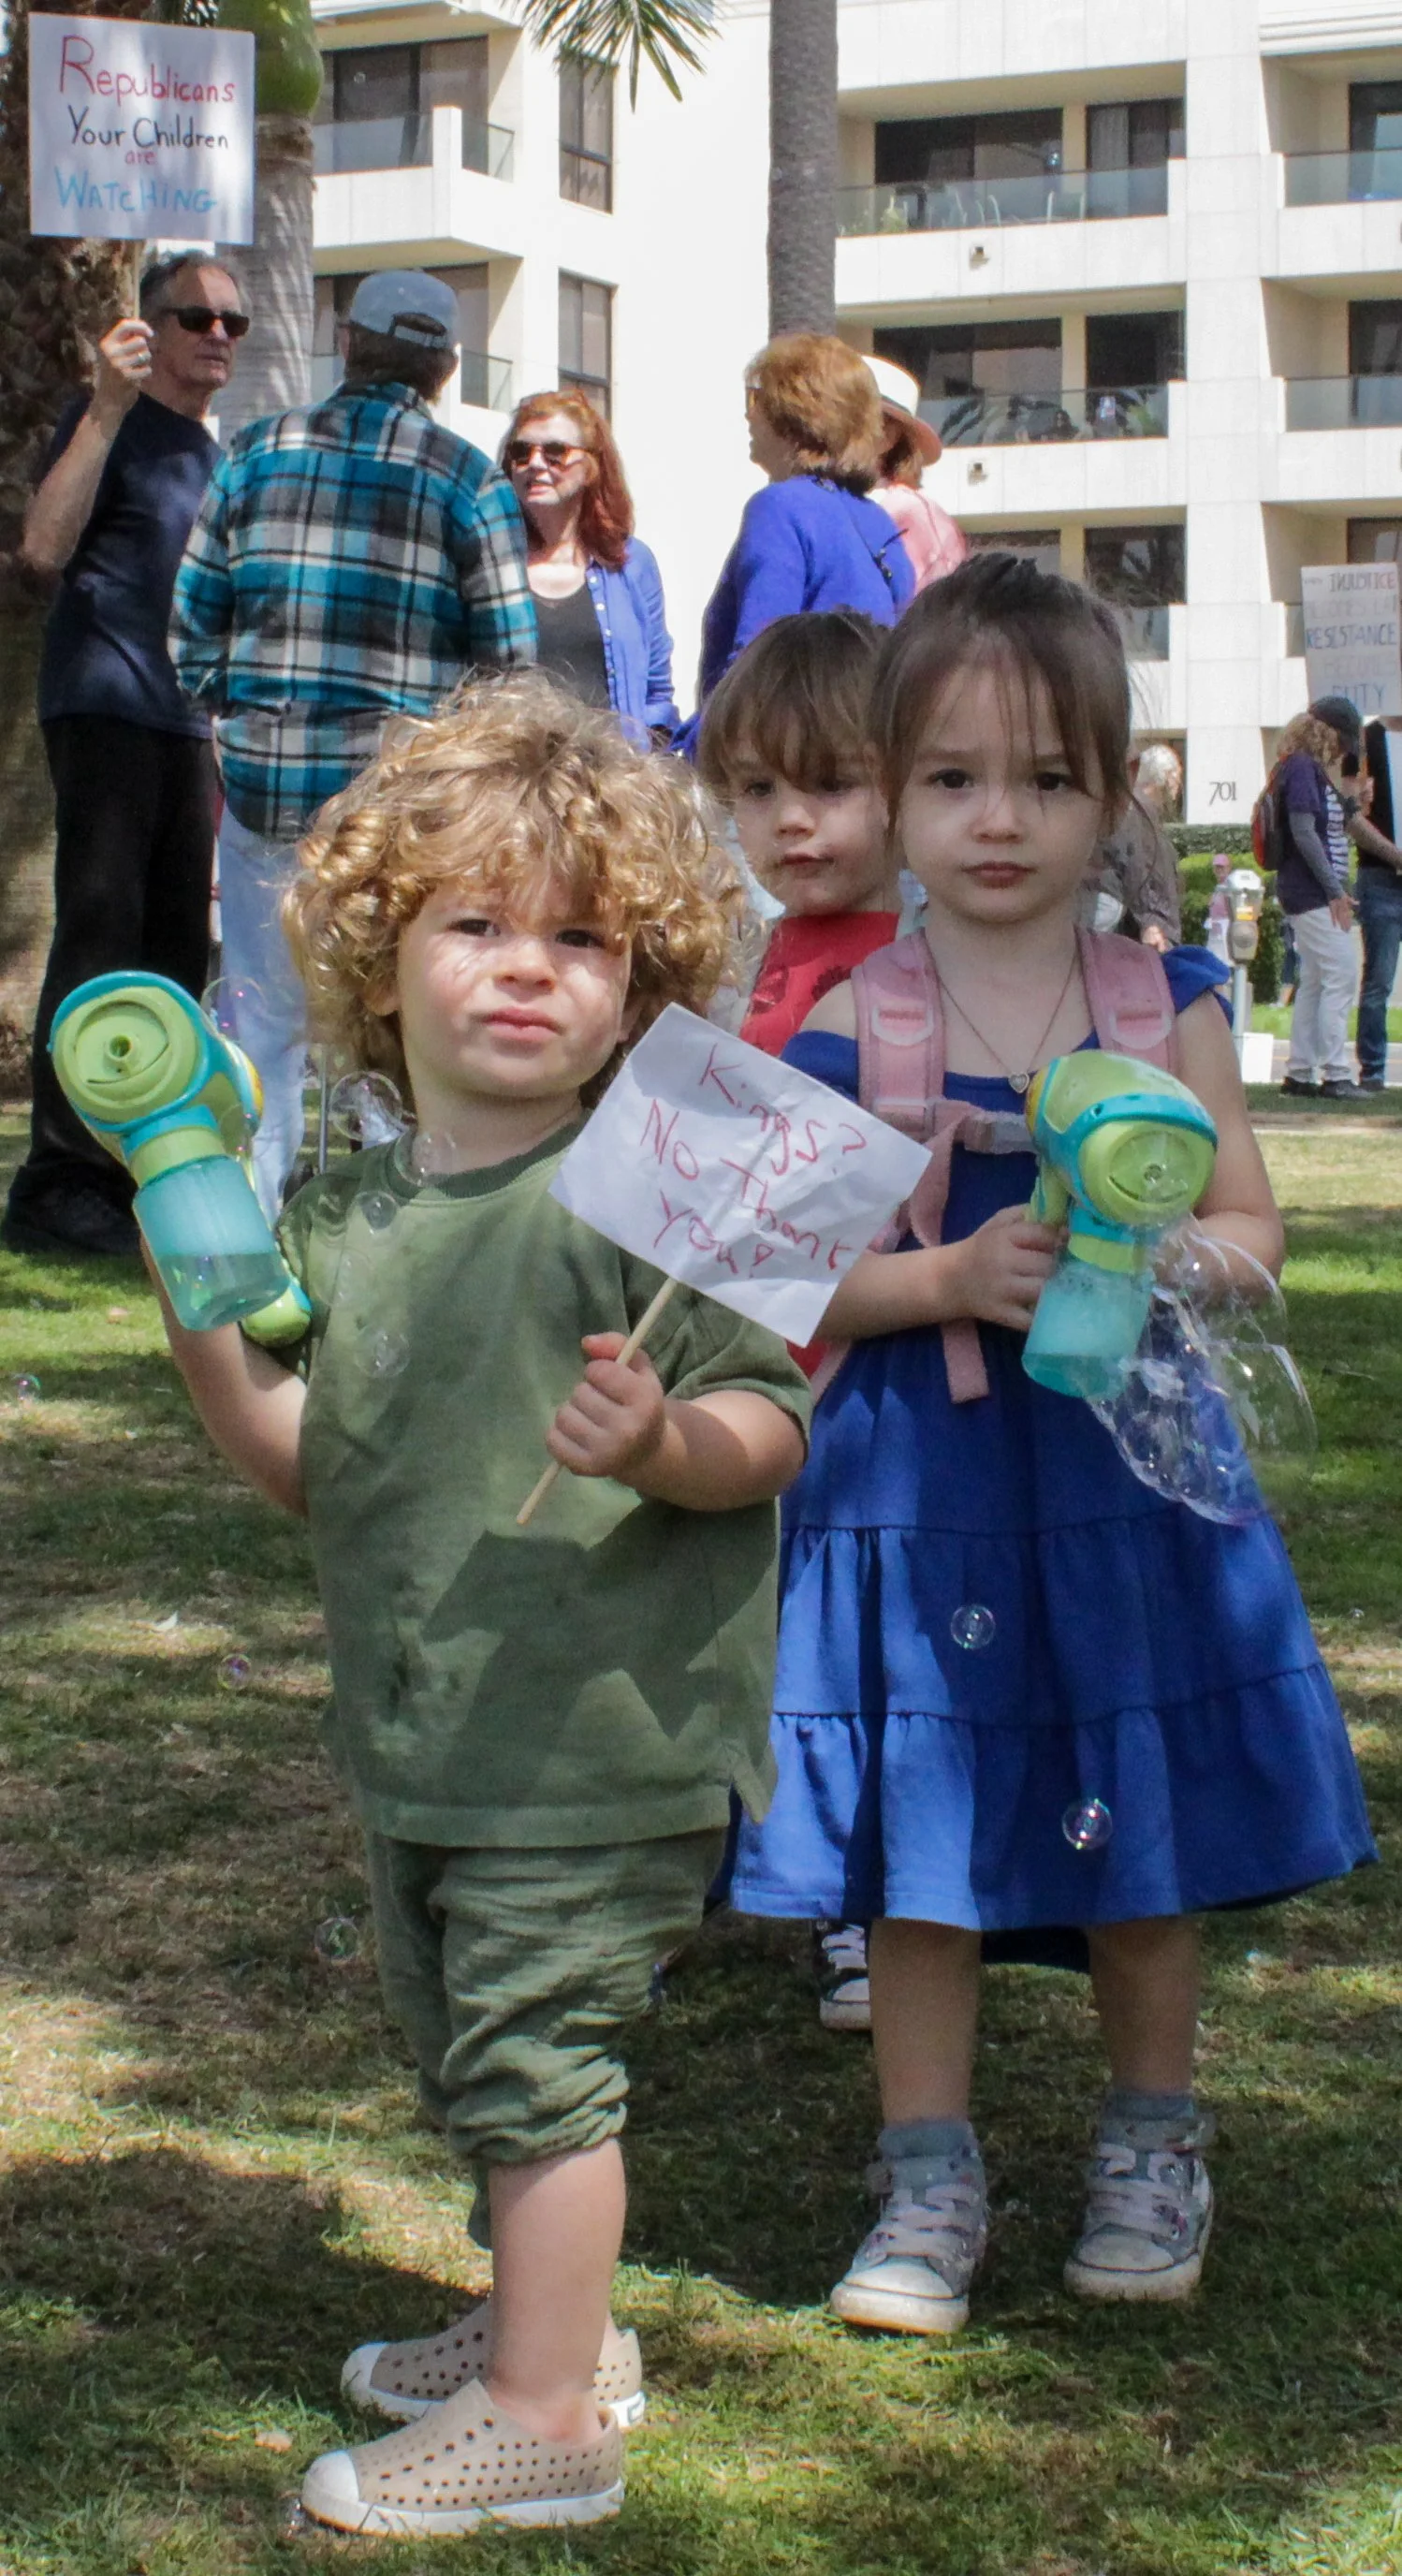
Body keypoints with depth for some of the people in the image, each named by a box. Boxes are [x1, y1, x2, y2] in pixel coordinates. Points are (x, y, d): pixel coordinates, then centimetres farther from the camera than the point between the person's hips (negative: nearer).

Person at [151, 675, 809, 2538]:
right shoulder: (349, 1223, 6)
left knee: (532, 2049, -2)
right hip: (422, 1738, 8)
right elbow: (317, 1471, 11)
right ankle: (555, 2326, 40)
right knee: (463, 2043, 20)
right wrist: (212, 1345, -5)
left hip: (598, 1740, -8)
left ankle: (538, 2421, 11)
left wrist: (665, 1445, -33)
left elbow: (770, 1424, -12)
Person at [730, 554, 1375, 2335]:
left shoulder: (1167, 1008, 0)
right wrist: (954, 1278, -20)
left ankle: (1151, 2148, 31)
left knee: (1145, 1847, 12)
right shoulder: (854, 1026, -5)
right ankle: (928, 2180, 20)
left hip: (1125, 1470, 2)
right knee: (923, 1850, 5)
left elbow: (1251, 1228, 4)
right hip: (917, 1486, -1)